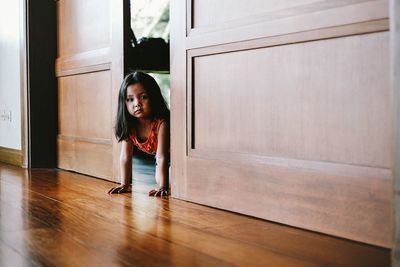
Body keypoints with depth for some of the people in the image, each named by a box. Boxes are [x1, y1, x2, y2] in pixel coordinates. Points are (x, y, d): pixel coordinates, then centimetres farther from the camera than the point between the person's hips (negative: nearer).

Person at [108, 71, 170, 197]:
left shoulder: (161, 122, -38)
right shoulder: (129, 125, -22)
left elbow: (162, 157, -41)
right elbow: (125, 156, -19)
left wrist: (162, 187, -44)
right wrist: (125, 184, -23)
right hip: (152, 156, 5)